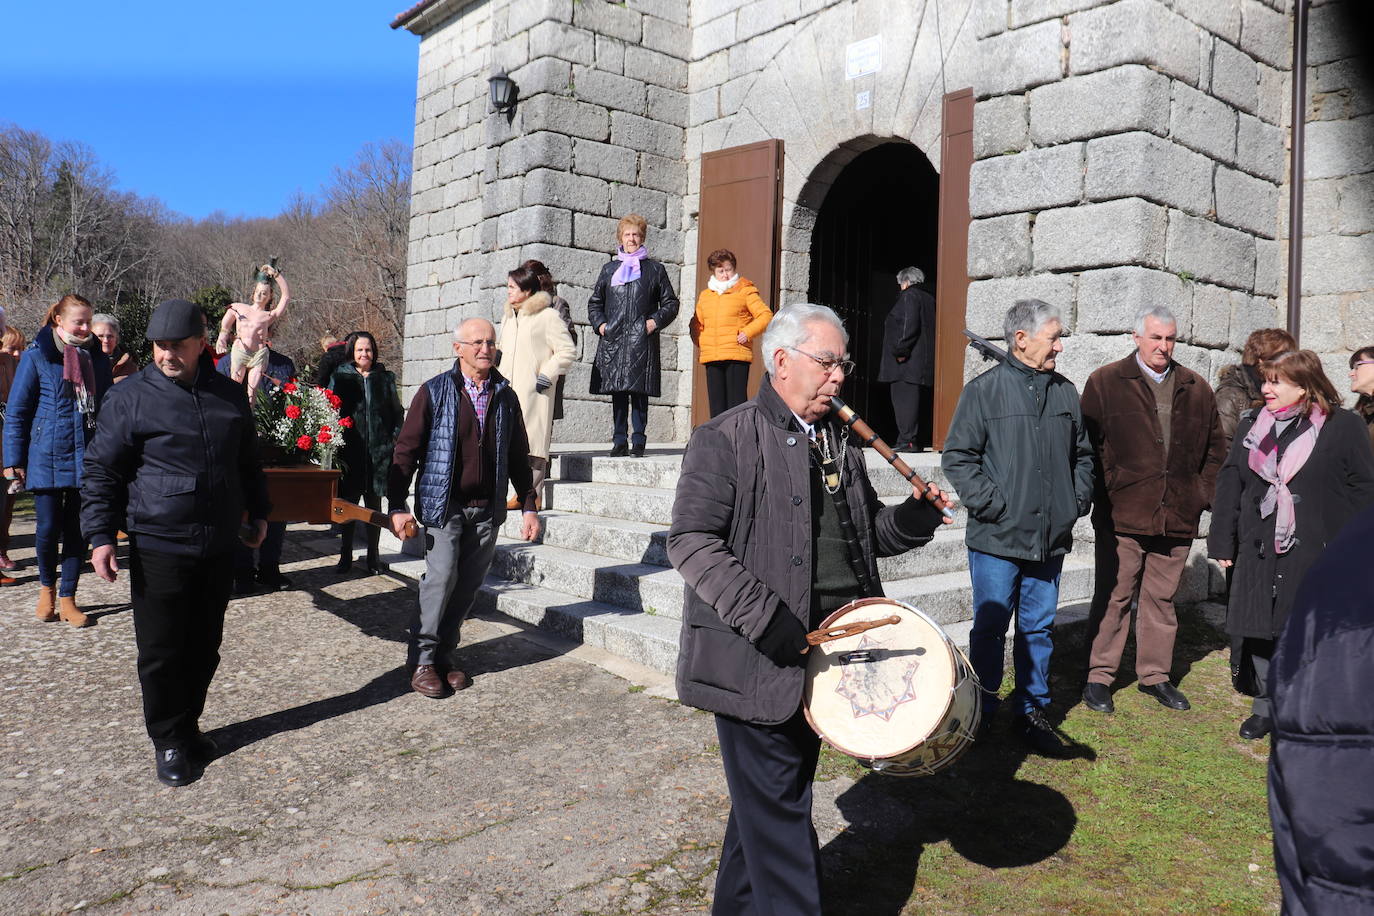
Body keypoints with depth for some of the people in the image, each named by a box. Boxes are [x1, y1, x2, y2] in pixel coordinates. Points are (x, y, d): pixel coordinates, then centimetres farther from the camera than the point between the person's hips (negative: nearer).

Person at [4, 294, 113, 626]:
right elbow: (16, 412, -1)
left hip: (87, 458, 3)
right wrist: (14, 461, -5)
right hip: (48, 458, -3)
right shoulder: (36, 356, -3)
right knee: (49, 528, 2)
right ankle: (47, 588, 27)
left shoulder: (97, 357, 7)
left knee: (78, 530, 4)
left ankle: (66, 599, 15)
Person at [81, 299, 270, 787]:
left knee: (204, 647, 13)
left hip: (218, 546, 4)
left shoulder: (230, 395, 7)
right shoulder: (131, 397, -5)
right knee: (161, 653, 3)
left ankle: (188, 724, 30)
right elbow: (101, 470, -2)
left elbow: (248, 462, 20)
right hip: (158, 549, -3)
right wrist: (101, 534, -9)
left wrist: (257, 512, 22)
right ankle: (169, 741, 19)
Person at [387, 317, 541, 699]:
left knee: (467, 586, 6)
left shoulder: (506, 396, 10)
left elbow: (518, 456, 15)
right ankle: (422, 661, 1)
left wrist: (528, 506, 11)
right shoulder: (434, 392, -1)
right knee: (441, 577, -13)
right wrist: (398, 506, -7)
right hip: (444, 505, -3)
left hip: (487, 509, 4)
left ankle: (444, 655, 20)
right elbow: (406, 451, -1)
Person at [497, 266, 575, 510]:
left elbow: (567, 350, -6)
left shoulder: (547, 316, -4)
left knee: (533, 440, -8)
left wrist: (546, 376, -11)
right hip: (509, 389, 7)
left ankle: (532, 495, -5)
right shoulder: (508, 317, 20)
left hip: (534, 391, -7)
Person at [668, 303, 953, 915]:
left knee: (766, 800, 21)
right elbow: (691, 543, -17)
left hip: (826, 653, 7)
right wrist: (771, 624, -24)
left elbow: (864, 534, 20)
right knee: (779, 809, 2)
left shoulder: (841, 442, 13)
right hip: (759, 661, -7)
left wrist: (911, 519, -2)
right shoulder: (726, 439, -11)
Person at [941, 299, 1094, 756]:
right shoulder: (985, 390, -6)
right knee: (989, 628, 5)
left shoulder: (1066, 392, 11)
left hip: (1051, 538, 5)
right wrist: (990, 505, -13)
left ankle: (1033, 712, 27)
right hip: (997, 538, -4)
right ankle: (980, 713, 21)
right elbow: (957, 456, -7)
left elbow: (1083, 453, 21)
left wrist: (1079, 499, 8)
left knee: (1038, 628, 13)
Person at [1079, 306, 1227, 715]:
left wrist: (1203, 494, 8)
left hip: (1177, 517, 4)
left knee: (1162, 599, 13)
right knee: (1113, 598, 3)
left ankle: (1155, 675, 26)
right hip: (1122, 516, -4)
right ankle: (1099, 677, 14)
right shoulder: (1105, 382, -1)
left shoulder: (1197, 389, 11)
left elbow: (1215, 448, 18)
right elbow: (1088, 447, -3)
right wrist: (1105, 493, -8)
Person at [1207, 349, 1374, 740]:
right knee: (1258, 631, 7)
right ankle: (1265, 707, 22)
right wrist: (1223, 543, 6)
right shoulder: (1252, 424, 9)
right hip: (1259, 554, 4)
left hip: (1319, 557, -4)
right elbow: (1229, 484, 10)